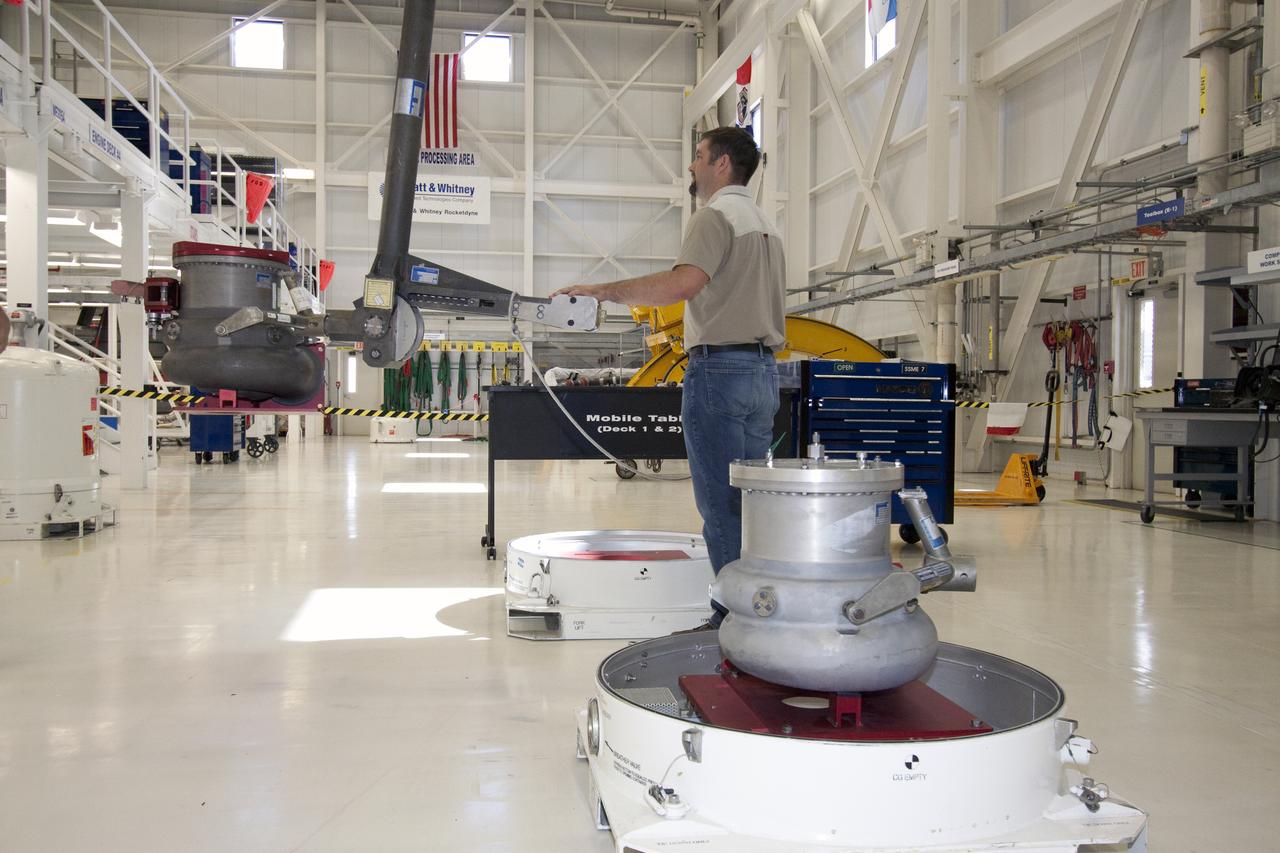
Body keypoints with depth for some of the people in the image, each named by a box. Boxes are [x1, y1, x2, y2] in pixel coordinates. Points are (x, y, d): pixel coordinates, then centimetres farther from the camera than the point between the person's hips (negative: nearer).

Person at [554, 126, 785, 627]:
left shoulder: (716, 215, -7)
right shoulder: (765, 224, 22)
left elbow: (682, 284, -23)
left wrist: (605, 291, -16)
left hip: (720, 366, -9)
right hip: (764, 369, 9)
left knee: (721, 504, -5)